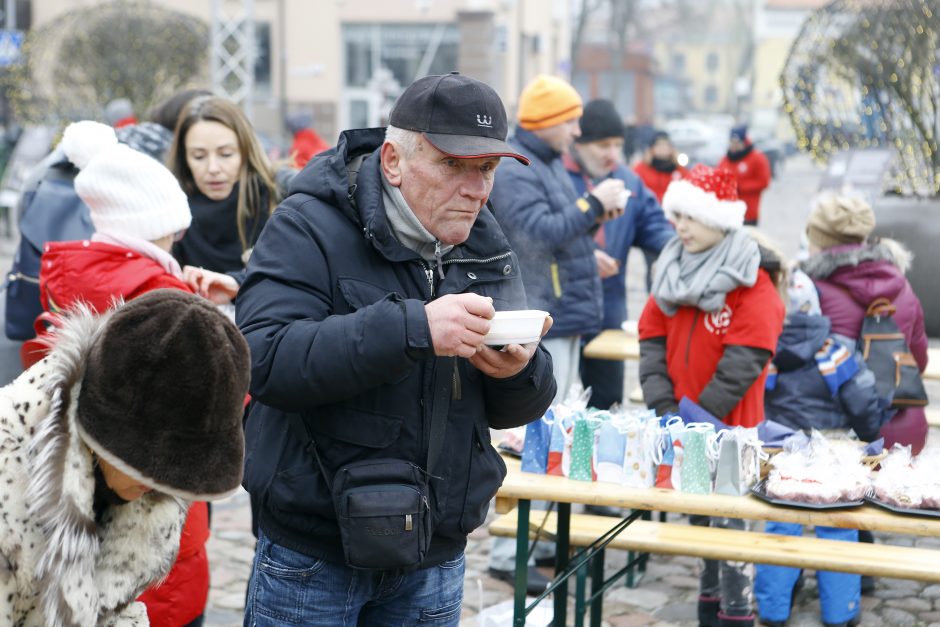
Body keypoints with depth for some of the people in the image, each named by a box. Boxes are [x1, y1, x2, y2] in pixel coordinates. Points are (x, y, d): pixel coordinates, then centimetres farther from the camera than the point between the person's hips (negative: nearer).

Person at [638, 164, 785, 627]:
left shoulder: (751, 283, -12)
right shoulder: (672, 271, 8)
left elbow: (744, 360, -17)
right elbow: (652, 338, 6)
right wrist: (663, 406, -6)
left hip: (729, 427, -6)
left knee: (727, 523, -3)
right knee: (698, 520, 15)